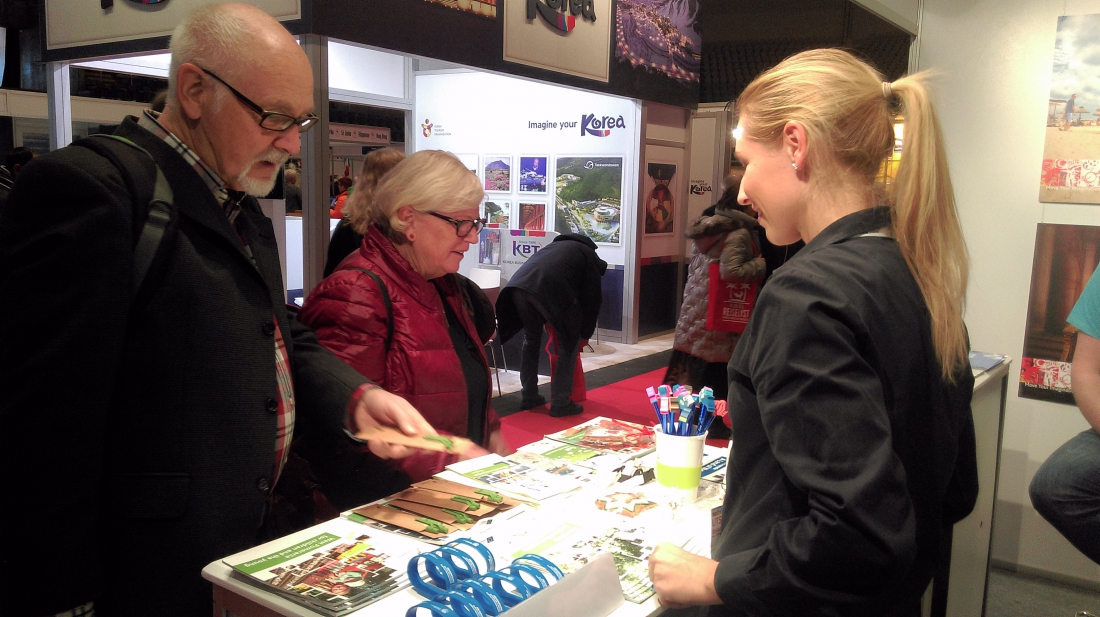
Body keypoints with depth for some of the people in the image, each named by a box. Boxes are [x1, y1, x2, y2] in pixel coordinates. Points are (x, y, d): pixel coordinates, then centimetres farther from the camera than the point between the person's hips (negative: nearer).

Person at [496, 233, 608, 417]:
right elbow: (592, 298, 23)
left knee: (531, 340, 26)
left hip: (518, 286, 6)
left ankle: (529, 397, 30)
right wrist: (585, 334, 33)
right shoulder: (590, 256, 27)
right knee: (569, 344, 12)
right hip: (551, 289, -6)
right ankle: (561, 403, 12)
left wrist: (546, 321, 49)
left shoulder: (556, 245, 43)